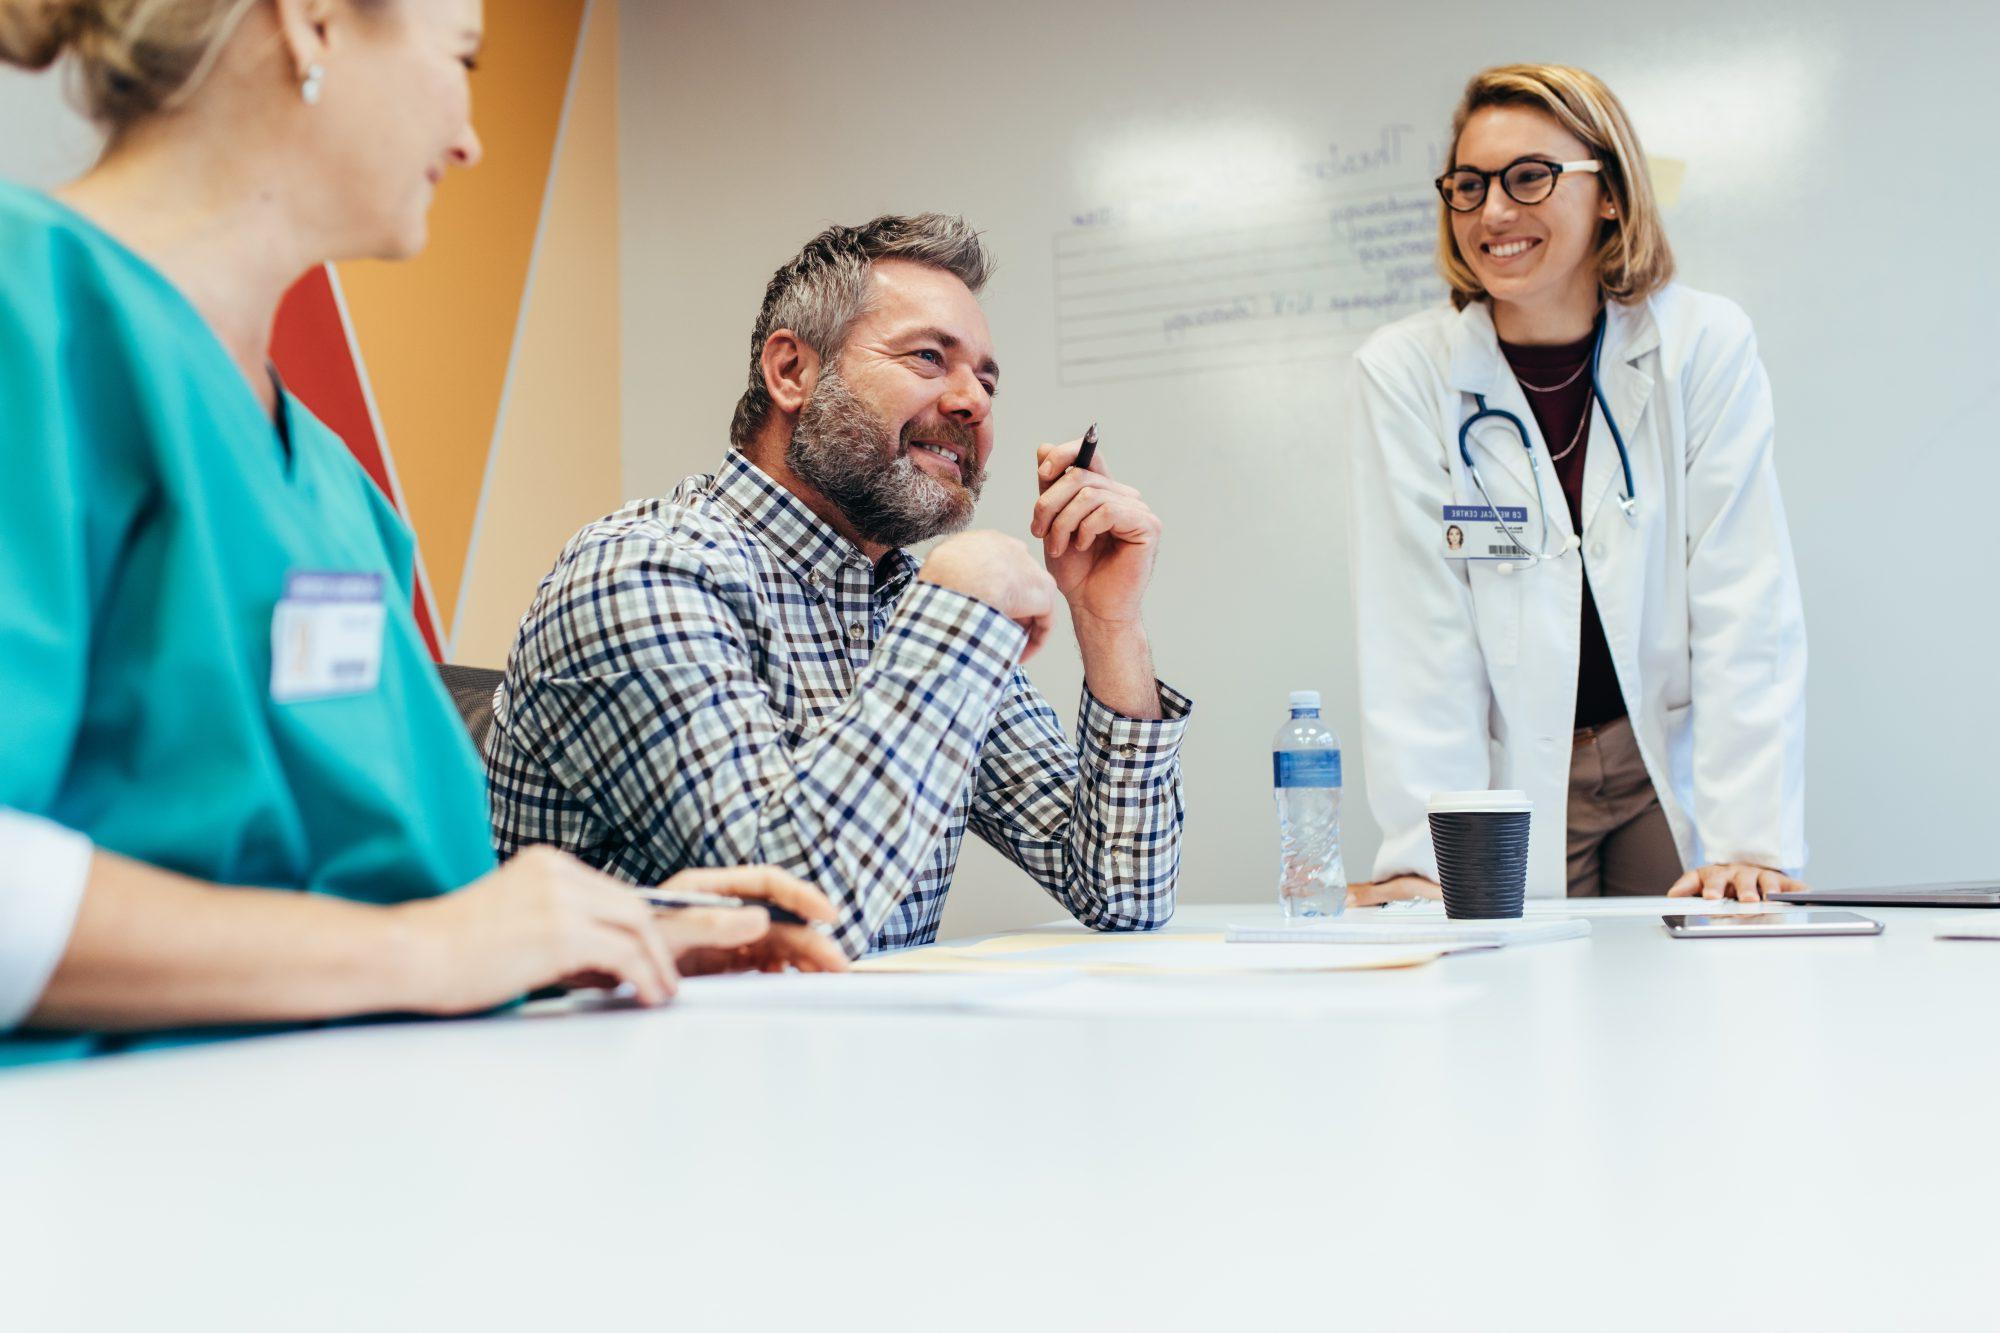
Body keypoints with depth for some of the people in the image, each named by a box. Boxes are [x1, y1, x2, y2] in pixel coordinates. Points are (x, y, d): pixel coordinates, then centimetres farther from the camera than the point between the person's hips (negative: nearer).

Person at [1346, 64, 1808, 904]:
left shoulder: (1706, 346, -7)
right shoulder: (1402, 372, -8)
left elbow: (1747, 612, -10)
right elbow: (1417, 630, -12)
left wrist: (1751, 840, -18)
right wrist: (1420, 855, -19)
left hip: (1673, 773, 1)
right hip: (1515, 784, -1)